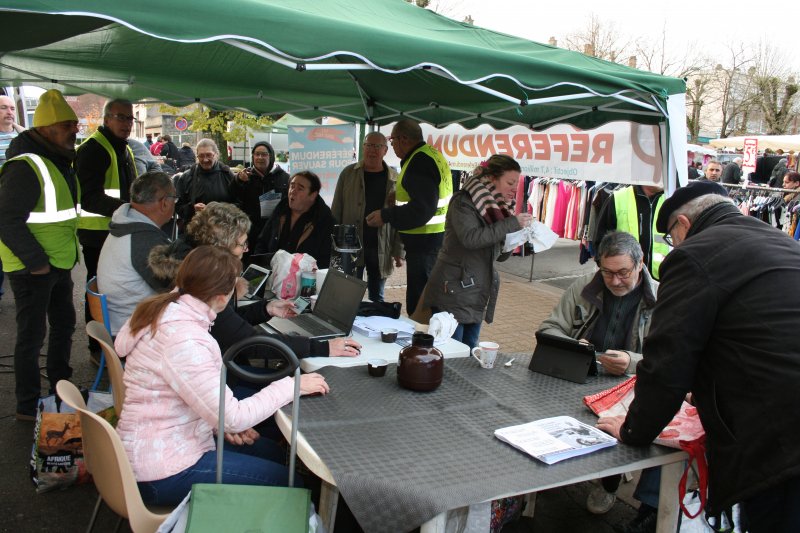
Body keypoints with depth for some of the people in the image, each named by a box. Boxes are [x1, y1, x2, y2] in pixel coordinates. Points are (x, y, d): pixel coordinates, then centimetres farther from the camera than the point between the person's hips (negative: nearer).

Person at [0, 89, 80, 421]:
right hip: (31, 268, -10)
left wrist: (67, 251, 15)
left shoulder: (60, 161, 10)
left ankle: (61, 387, 38)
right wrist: (35, 262, -21)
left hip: (59, 263, 10)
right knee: (32, 335, 1)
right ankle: (27, 406, 15)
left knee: (63, 324, 20)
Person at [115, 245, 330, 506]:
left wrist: (222, 421, 0)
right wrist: (291, 385, -17)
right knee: (285, 483, -4)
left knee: (271, 452, 17)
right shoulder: (184, 341, -30)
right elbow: (233, 417, -26)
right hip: (163, 472, -9)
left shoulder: (167, 310, -1)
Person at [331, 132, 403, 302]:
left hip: (381, 250, 0)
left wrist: (398, 251, -4)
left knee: (377, 297, 12)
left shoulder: (395, 179, 2)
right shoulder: (349, 173, 3)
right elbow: (336, 211, 4)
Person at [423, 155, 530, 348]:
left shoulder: (498, 207, 11)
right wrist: (512, 224, -24)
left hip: (477, 297, 8)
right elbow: (470, 238, -28)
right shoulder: (463, 202, -11)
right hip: (454, 293, -7)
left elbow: (501, 254, 13)